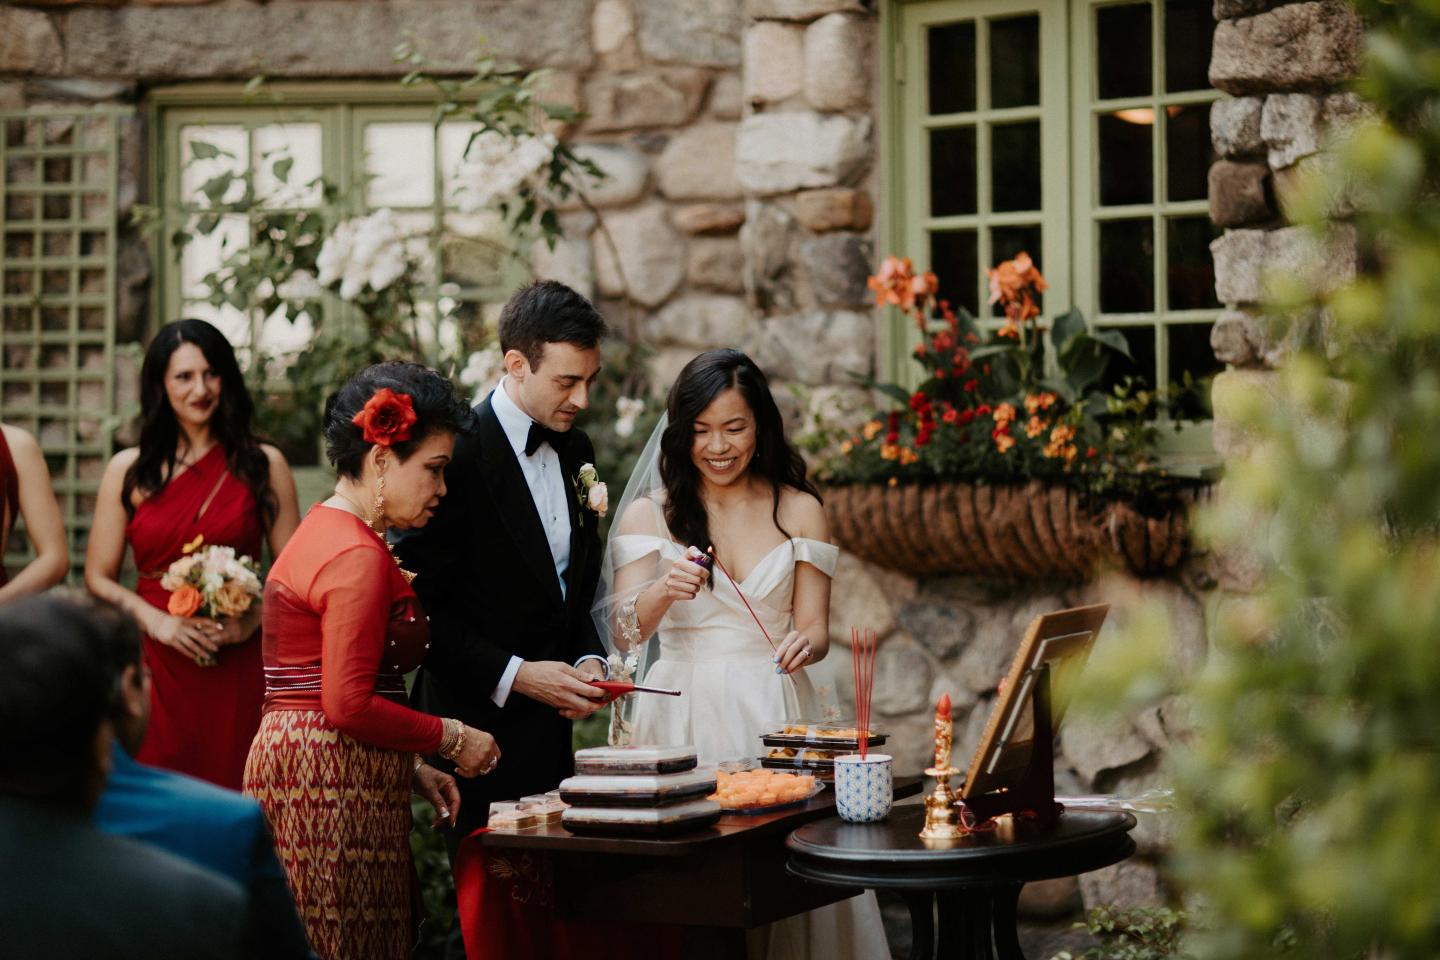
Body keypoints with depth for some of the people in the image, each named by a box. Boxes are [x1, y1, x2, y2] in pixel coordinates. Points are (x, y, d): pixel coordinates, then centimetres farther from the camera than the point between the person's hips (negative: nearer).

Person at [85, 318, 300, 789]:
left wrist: (251, 621, -11)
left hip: (237, 668, 0)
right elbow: (99, 577, 8)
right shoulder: (128, 471, 8)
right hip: (156, 664, 1)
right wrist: (158, 622, -8)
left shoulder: (262, 464, 6)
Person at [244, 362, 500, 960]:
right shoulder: (357, 556, -14)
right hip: (335, 788, -10)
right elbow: (350, 706, -19)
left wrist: (412, 767, 15)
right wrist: (451, 739, -7)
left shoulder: (322, 531, 18)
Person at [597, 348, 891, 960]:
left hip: (775, 716, 1)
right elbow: (623, 634, -6)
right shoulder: (649, 514, 4)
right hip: (684, 717, -1)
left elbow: (815, 629, 4)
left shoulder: (799, 511, 7)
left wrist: (804, 645, -19)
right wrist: (662, 592, -27)